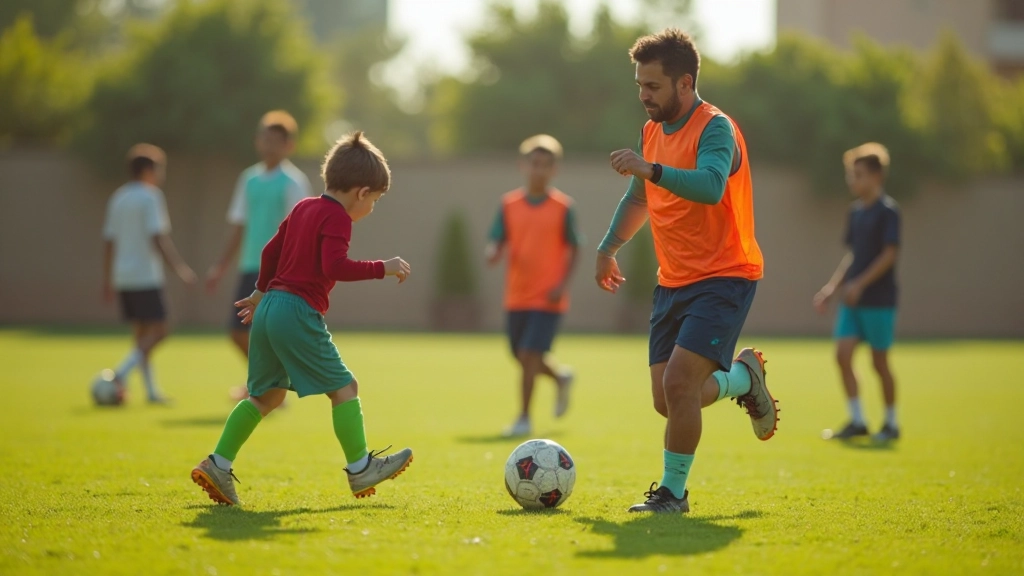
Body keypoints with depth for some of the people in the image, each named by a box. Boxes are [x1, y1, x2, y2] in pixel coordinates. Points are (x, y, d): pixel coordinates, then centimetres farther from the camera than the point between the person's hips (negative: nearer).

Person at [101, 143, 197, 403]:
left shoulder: (118, 198, 14)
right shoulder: (150, 196, -8)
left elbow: (109, 240, 15)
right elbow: (158, 237, -16)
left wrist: (108, 280, 19)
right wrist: (178, 266, -14)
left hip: (123, 276, 8)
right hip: (146, 275, -8)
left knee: (141, 332, 11)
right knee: (158, 330, -4)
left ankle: (151, 390, 9)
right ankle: (122, 374, -17)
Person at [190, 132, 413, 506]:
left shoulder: (303, 208, 19)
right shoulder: (337, 218, -9)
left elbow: (270, 251, 27)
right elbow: (335, 266, -23)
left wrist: (262, 292, 39)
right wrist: (383, 268, -16)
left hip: (270, 306, 9)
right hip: (299, 311, -9)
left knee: (266, 394, 16)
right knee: (343, 387, -1)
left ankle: (218, 465, 12)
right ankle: (360, 469, 3)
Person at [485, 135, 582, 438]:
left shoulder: (563, 207, -4)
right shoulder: (509, 204, 3)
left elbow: (573, 249, 0)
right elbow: (497, 241, 4)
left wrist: (563, 284, -12)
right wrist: (493, 253, -20)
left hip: (548, 298, -4)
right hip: (517, 295, 4)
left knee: (529, 354, -13)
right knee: (522, 355, 13)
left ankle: (524, 418, -2)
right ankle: (561, 378, 43)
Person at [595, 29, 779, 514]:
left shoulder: (715, 128, -15)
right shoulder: (653, 130, 11)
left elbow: (710, 187, -35)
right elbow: (639, 197, 28)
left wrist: (651, 170, -43)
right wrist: (609, 247, 26)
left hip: (723, 278, -8)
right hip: (673, 282, 8)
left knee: (678, 383, -20)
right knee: (667, 401, 4)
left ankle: (673, 492, -3)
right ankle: (743, 377, 33)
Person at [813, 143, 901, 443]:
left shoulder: (887, 210, -10)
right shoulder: (855, 211, 12)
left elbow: (889, 254, -16)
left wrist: (859, 284, -20)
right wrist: (832, 287, 13)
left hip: (878, 298, -7)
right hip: (852, 298, 7)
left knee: (879, 361, 0)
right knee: (842, 354, -3)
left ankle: (891, 423, 13)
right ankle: (857, 420, 4)